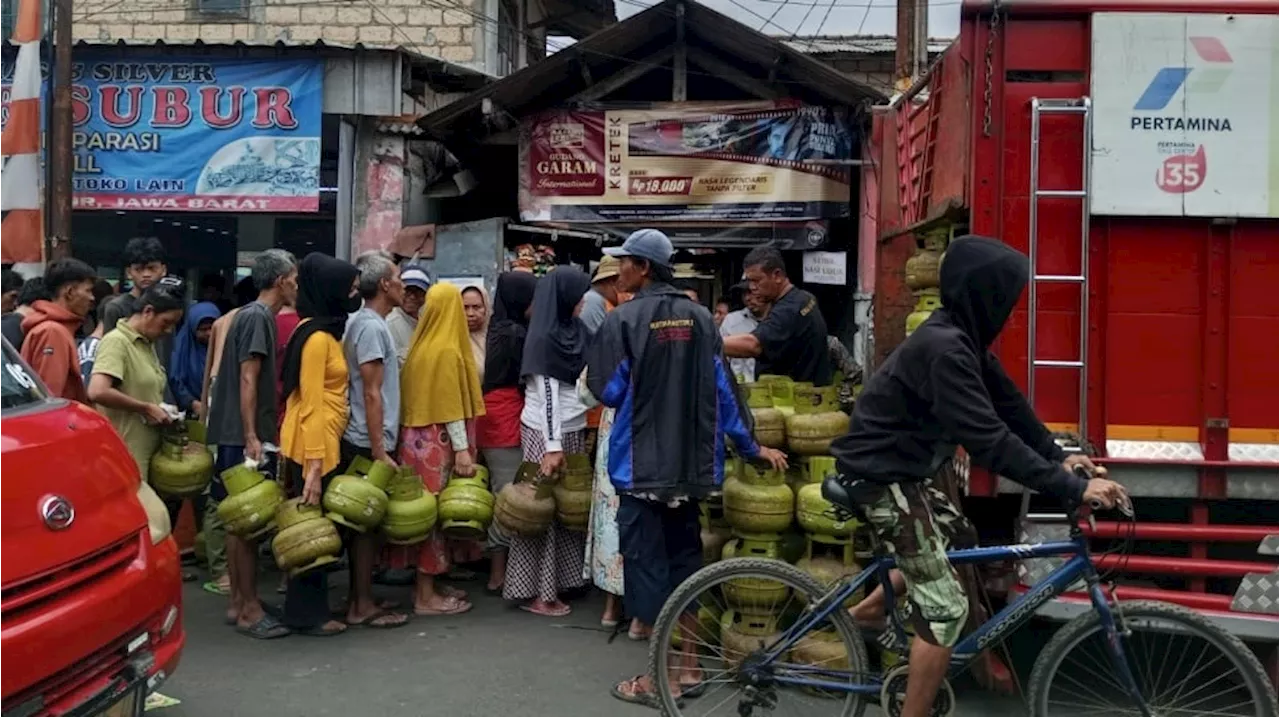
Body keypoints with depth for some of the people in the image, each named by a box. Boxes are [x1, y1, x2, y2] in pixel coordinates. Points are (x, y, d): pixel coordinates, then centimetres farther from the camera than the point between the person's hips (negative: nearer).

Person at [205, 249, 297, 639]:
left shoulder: (254, 315, 16)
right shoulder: (258, 317, -13)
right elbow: (247, 380, -19)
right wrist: (251, 438, -21)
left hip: (237, 434, 10)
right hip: (244, 436, -10)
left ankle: (237, 603, 20)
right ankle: (249, 610, 1)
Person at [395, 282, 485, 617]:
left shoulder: (422, 345, 8)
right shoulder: (447, 350, -14)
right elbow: (451, 404, -17)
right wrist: (463, 448, -15)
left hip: (417, 437, 8)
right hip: (438, 442, -8)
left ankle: (428, 584, 21)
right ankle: (426, 596, 3)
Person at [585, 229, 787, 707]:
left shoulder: (623, 319, -10)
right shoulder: (700, 317, 5)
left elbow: (607, 391, -8)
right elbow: (721, 389, 6)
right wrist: (751, 447, 15)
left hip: (642, 464, -5)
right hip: (691, 462, 6)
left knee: (648, 566, 3)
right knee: (684, 561, 16)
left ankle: (662, 678, 9)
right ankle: (689, 668, 24)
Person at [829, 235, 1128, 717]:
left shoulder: (961, 337, 5)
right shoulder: (944, 349, -26)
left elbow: (1007, 402, 10)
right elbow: (988, 439, -30)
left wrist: (1057, 456, 2)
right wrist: (1071, 488, -28)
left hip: (900, 470, 10)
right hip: (881, 478, -10)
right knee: (945, 609, -4)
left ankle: (870, 607, 30)